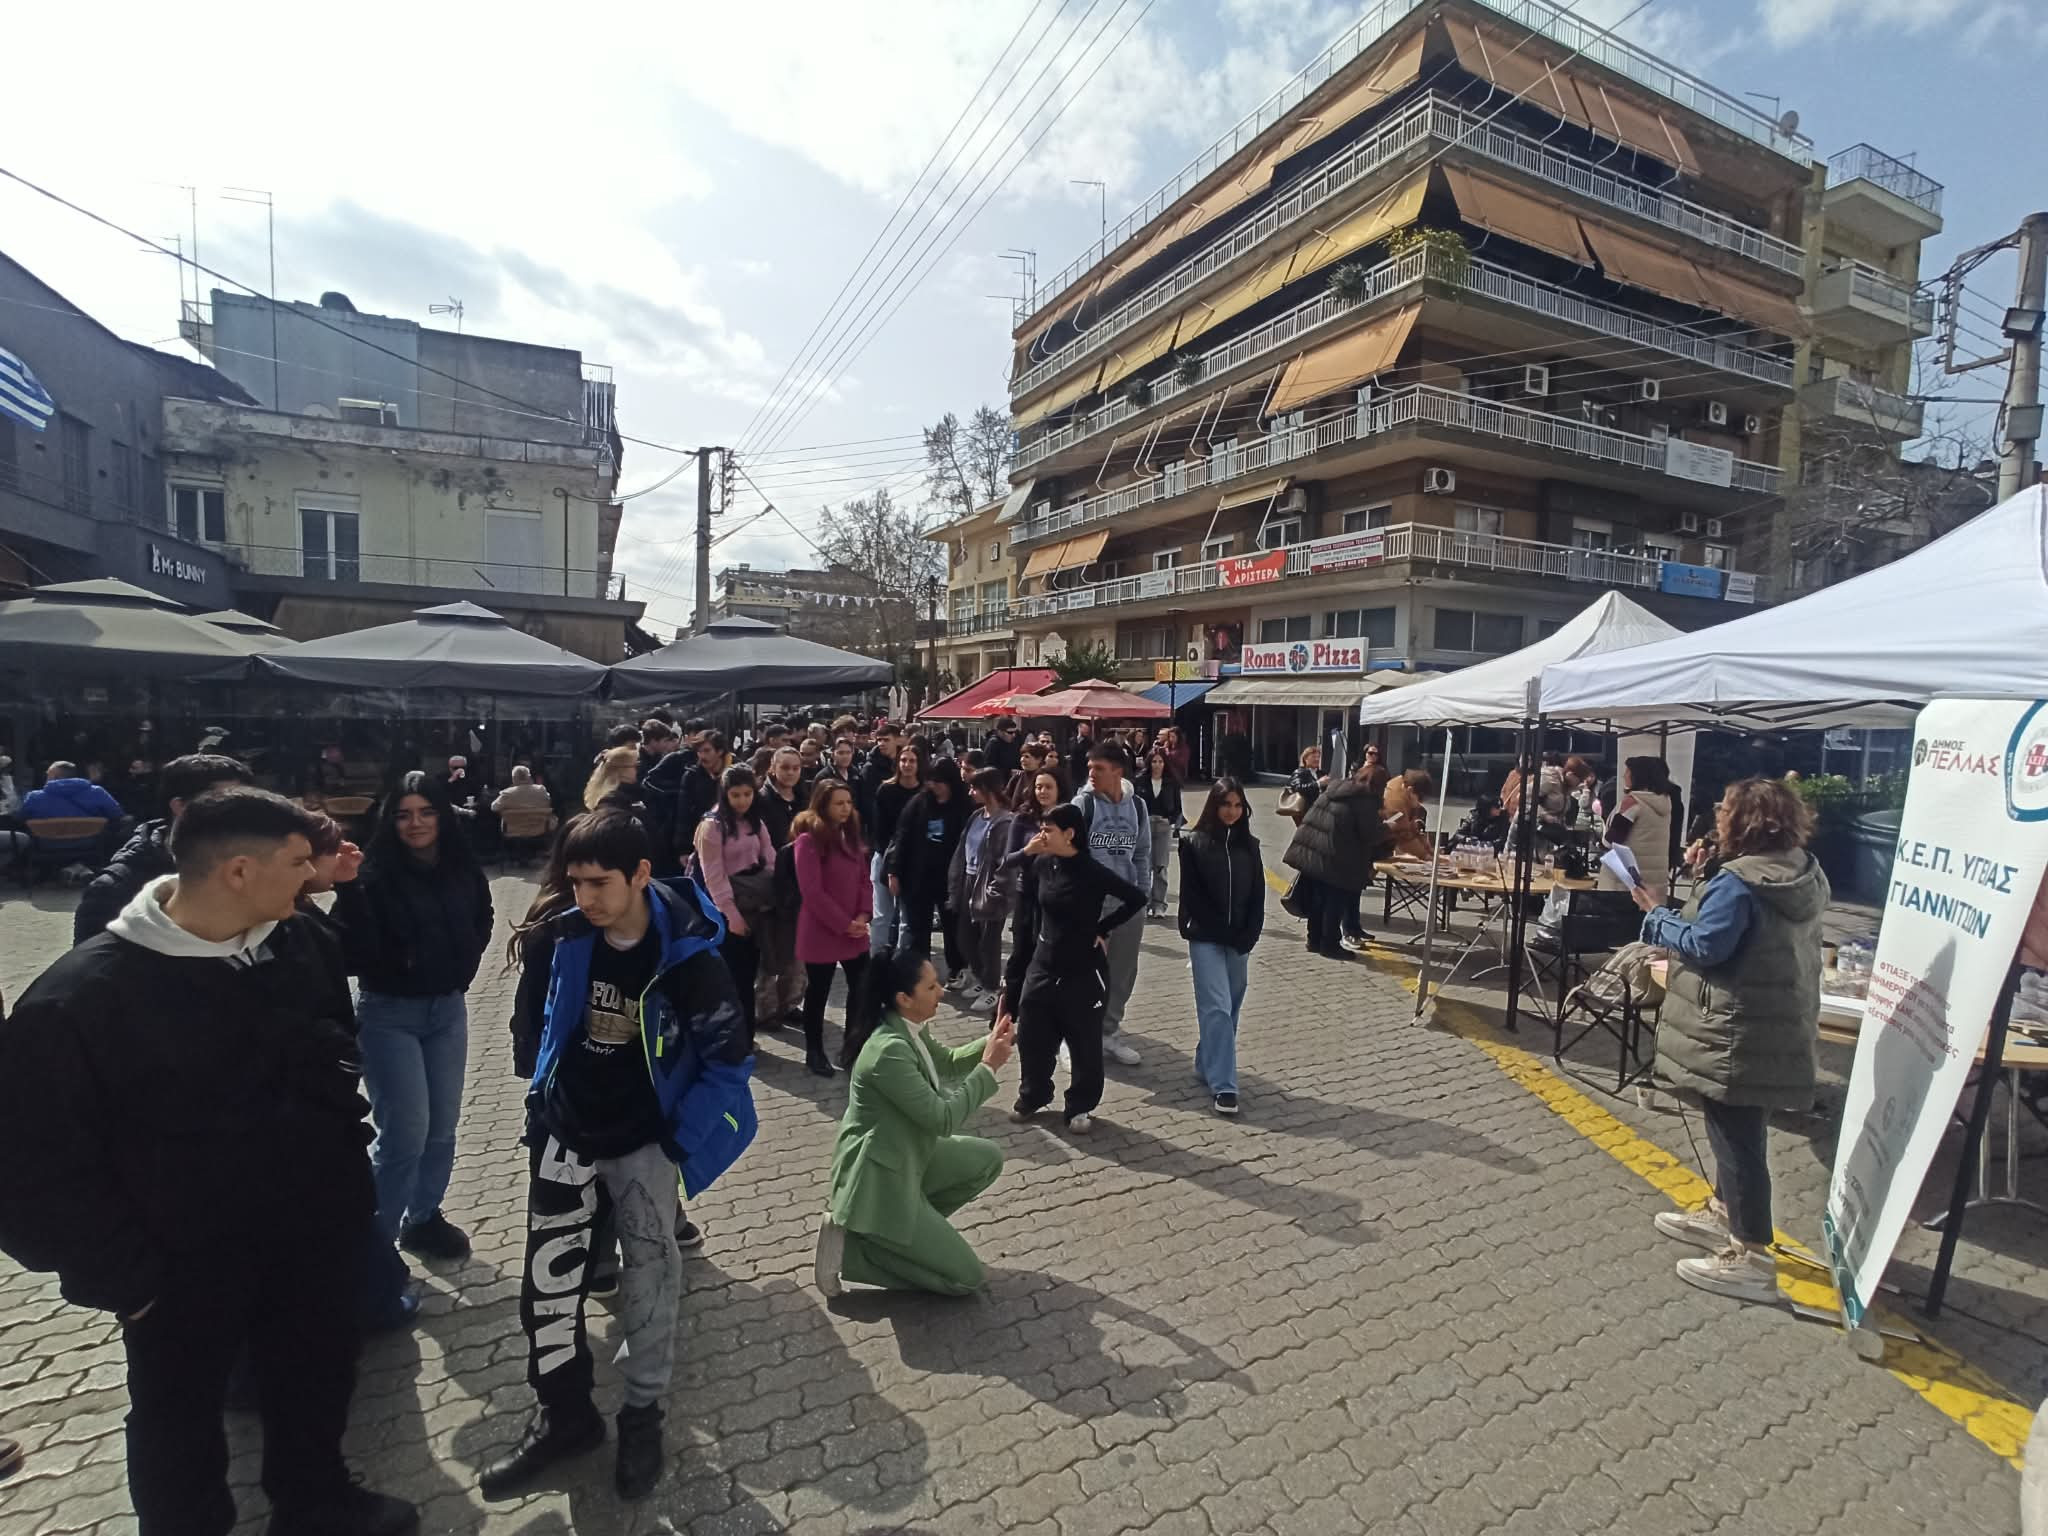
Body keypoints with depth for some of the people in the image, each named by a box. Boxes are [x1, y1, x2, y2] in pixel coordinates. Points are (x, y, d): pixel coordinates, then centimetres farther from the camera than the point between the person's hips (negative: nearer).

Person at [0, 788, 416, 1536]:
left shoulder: (300, 943, -8)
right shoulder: (79, 998, -22)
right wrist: (120, 1274, -12)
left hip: (317, 1231, 5)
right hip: (184, 1265, -4)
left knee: (319, 1377, 24)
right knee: (180, 1417, 21)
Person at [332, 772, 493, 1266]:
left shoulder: (464, 870, -2)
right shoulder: (375, 874, -15)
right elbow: (357, 952, -24)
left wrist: (461, 969, 5)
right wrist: (349, 889, -34)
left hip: (449, 1009, 4)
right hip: (390, 1014, -4)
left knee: (442, 1128, 13)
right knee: (405, 1133, -4)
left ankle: (424, 1218, 34)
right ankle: (376, 1238, 16)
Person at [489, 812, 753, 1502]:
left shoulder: (686, 954, -22)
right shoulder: (558, 939, -13)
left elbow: (727, 1056, -14)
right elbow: (530, 1023, 6)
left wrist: (680, 1137, -12)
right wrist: (543, 1093, 9)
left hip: (644, 1142, -3)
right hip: (566, 1133, 3)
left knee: (649, 1275, 9)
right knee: (548, 1277, 8)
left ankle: (643, 1411, 31)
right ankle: (562, 1413, 30)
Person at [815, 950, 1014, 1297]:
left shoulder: (909, 1028, -3)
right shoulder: (890, 1051, -30)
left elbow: (948, 1063, 14)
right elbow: (943, 1120, -25)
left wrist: (990, 1044, -3)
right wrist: (988, 1068, -18)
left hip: (908, 1157, 9)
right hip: (878, 1179, -9)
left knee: (988, 1158, 13)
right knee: (966, 1278, -1)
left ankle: (910, 1225, 13)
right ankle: (852, 1244, 2)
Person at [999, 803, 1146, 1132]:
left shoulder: (1093, 872, -16)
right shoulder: (1040, 865, -3)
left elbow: (1136, 898, -12)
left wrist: (1102, 930, -9)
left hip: (1084, 971, -4)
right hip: (1042, 965, 4)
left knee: (1084, 1044, 9)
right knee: (1032, 1038, 13)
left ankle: (1080, 1107, 29)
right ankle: (1032, 1096, 36)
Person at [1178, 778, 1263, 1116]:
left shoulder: (1249, 845, 6)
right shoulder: (1193, 844, -4)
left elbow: (1258, 897, 6)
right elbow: (1192, 896, -7)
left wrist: (1247, 937, -6)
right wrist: (1222, 934, -11)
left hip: (1240, 941, 4)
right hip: (1206, 939, -4)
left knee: (1231, 1009, 11)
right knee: (1217, 1007, -10)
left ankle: (1207, 1064, 30)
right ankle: (1222, 1085, -7)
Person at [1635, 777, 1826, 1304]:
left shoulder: (1738, 884, -23)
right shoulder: (1804, 876, 7)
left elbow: (1704, 947, -21)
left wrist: (1657, 913, -9)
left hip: (1737, 1036, -10)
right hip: (1775, 1029, 10)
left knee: (1737, 1137, -1)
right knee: (1735, 1130, 23)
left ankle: (1751, 1258, 8)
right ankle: (1725, 1214, 38)